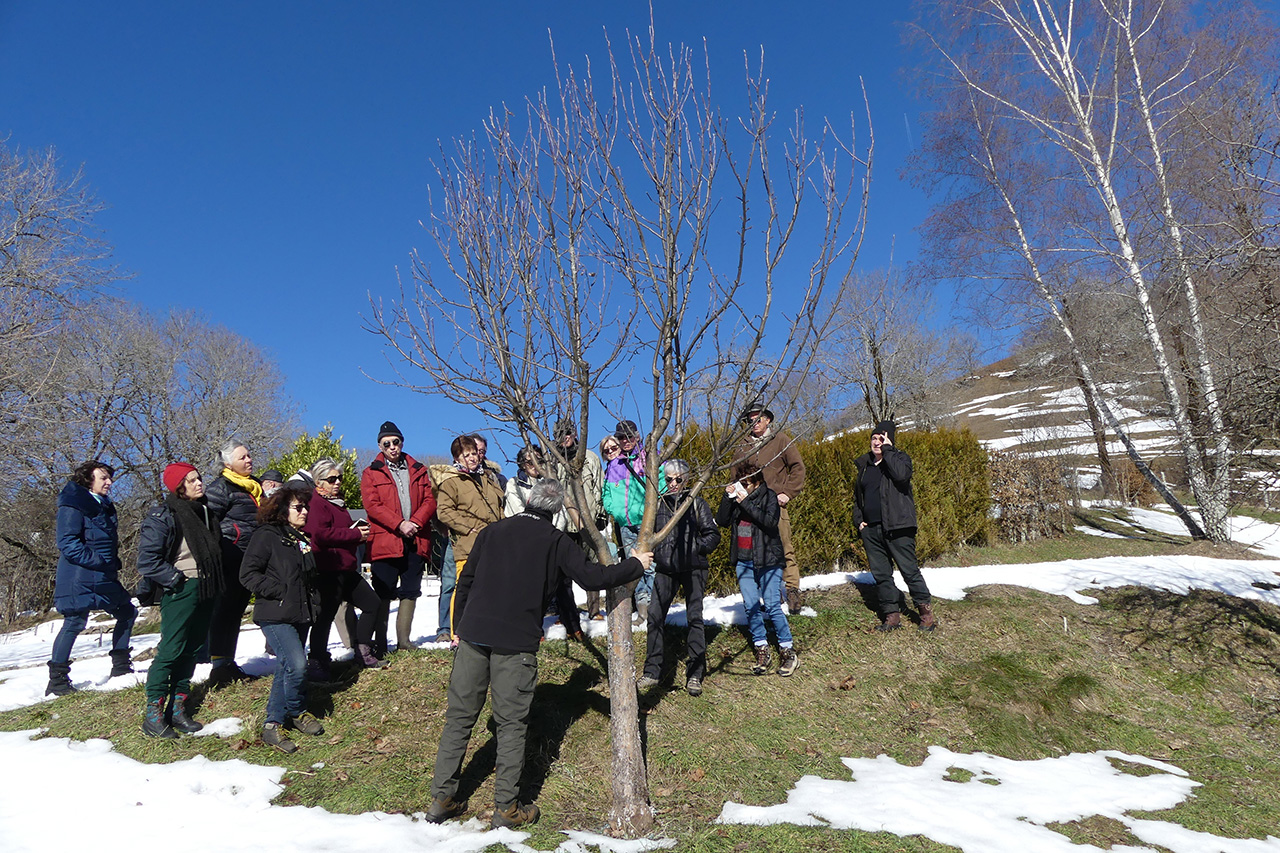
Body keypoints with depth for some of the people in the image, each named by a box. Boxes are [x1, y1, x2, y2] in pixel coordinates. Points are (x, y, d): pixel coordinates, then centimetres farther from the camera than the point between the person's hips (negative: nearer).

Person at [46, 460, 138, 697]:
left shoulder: (104, 506, 16)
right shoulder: (72, 506, -12)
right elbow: (68, 544, -19)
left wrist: (114, 565, 11)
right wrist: (99, 561, -22)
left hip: (104, 578, 9)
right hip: (80, 578, -9)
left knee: (127, 612, 12)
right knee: (75, 622, -7)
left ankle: (120, 666, 21)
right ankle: (56, 680, 3)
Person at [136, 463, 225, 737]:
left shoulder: (206, 512, 13)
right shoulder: (163, 516, -10)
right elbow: (147, 560, -15)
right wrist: (176, 579, -13)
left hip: (205, 591, 7)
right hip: (180, 592, -7)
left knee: (192, 650, 10)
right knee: (171, 650, -7)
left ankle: (177, 708, 19)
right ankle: (153, 713, 4)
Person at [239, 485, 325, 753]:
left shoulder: (302, 538, 16)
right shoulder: (266, 536, -9)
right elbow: (248, 574, -14)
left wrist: (313, 604, 14)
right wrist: (278, 591, -17)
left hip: (300, 615, 8)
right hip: (276, 615, -8)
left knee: (287, 668, 12)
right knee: (297, 665, -16)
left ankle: (273, 724, 24)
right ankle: (298, 713, 6)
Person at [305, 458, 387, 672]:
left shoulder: (337, 503, 22)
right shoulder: (317, 504, -10)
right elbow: (320, 534, -24)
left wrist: (360, 531, 12)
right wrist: (355, 534, -18)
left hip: (346, 570, 10)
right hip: (328, 572, -10)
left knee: (372, 603, 12)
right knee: (326, 615, -7)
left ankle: (363, 652, 20)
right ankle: (316, 663, 2)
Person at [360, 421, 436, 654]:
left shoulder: (418, 471, 15)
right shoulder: (371, 473, 6)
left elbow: (430, 500, 6)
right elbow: (372, 505, -6)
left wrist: (416, 522, -11)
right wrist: (399, 524, -17)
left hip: (415, 541, 3)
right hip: (385, 542, -3)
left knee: (410, 592, 8)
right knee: (383, 594, 0)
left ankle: (404, 639, 18)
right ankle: (380, 643, 8)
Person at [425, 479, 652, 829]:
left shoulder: (493, 530, 11)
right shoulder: (555, 540, -1)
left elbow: (465, 581, 13)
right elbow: (592, 577, -5)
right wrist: (635, 565, 9)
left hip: (473, 634, 4)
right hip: (517, 643, -4)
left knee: (459, 716, 12)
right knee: (511, 723, 7)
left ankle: (442, 799, 20)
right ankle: (506, 807, 13)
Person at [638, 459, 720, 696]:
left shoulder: (697, 504, 3)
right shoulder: (659, 504, 9)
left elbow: (713, 535, 3)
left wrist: (696, 548, -12)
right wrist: (654, 552, 1)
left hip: (693, 569, -2)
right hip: (665, 570, 2)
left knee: (695, 617, -2)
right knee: (655, 616, -2)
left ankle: (695, 675, 7)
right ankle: (652, 672, 10)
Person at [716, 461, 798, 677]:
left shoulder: (768, 496, -6)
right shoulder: (735, 497, 6)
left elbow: (770, 521, -21)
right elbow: (722, 521, -1)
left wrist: (746, 502, -23)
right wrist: (727, 497, -12)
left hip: (767, 560, -5)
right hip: (743, 561, 5)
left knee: (772, 606, -6)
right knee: (751, 607, 5)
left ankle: (788, 651, 7)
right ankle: (762, 651, 16)